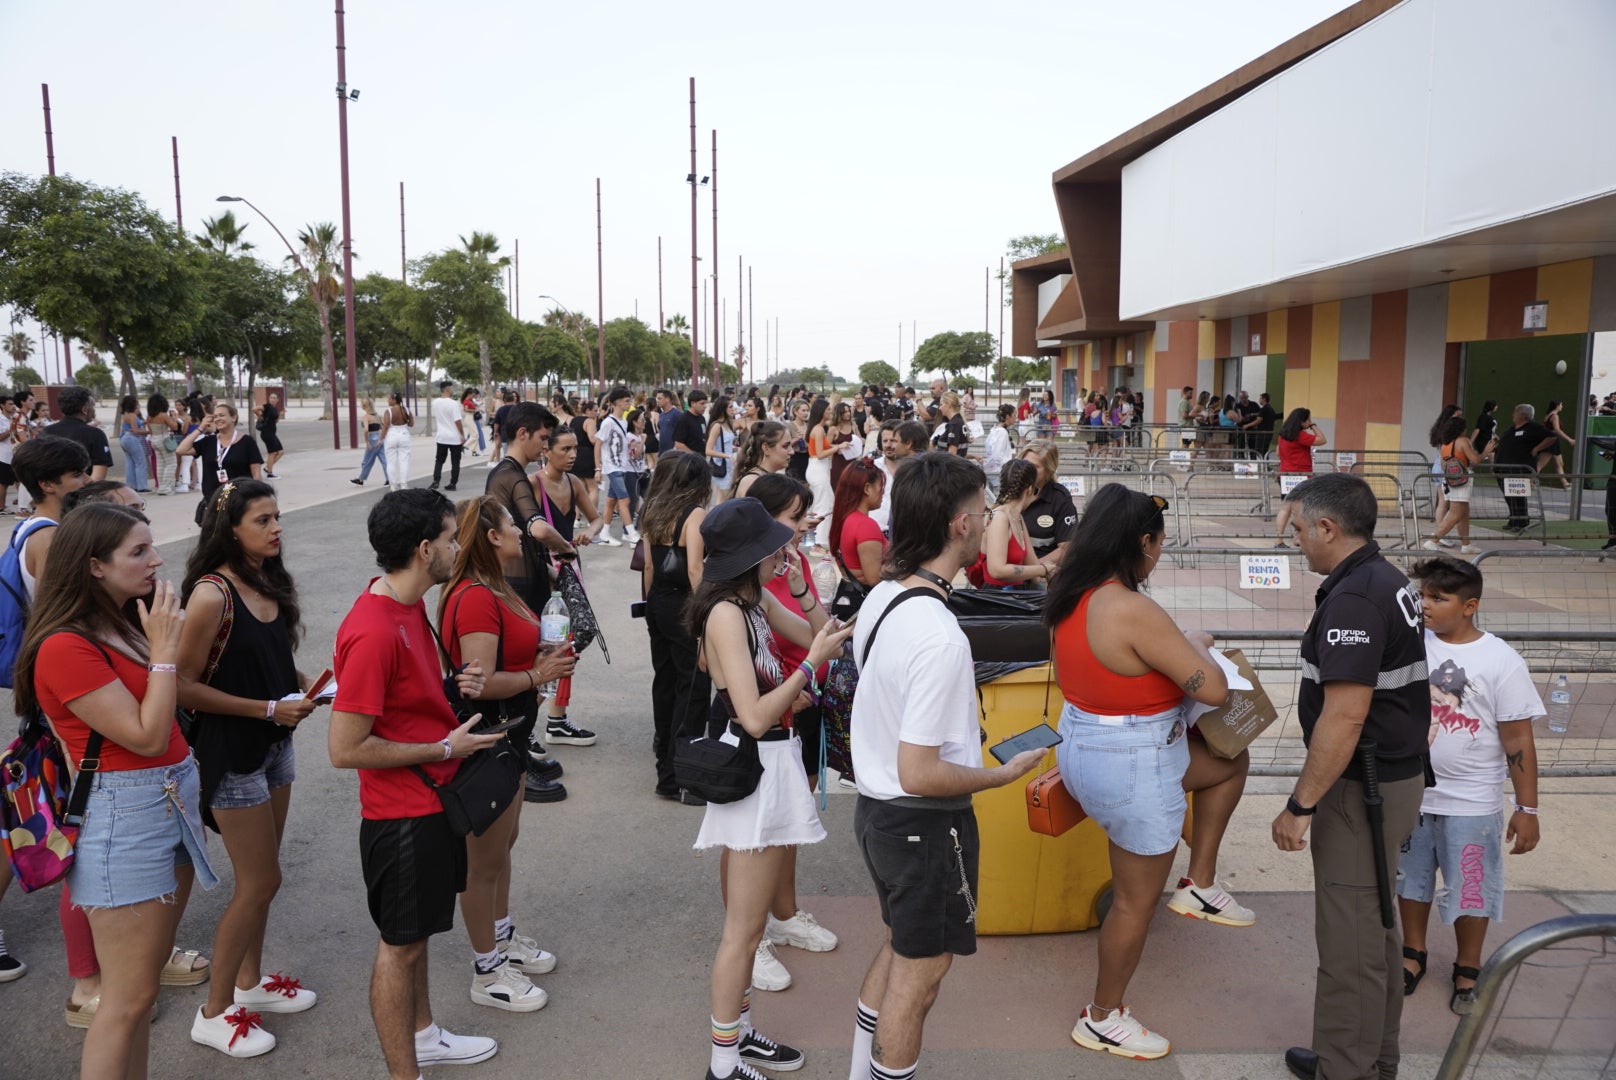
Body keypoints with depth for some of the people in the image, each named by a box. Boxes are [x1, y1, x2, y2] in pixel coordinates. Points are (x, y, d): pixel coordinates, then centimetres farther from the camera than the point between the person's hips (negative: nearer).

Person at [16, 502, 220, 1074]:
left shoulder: (128, 624, 8)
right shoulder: (66, 647, -19)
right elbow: (146, 736, -20)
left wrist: (168, 637, 5)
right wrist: (164, 649, -17)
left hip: (174, 799, 9)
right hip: (123, 815, -9)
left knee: (147, 975, 18)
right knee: (129, 996, 0)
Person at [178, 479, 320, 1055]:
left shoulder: (269, 584, 2)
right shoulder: (212, 594, -21)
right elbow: (185, 686, -19)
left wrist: (305, 684, -3)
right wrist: (269, 708, -21)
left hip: (274, 744, 7)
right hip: (231, 751, -7)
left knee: (260, 876, 18)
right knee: (260, 882, 1)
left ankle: (249, 981, 37)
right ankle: (214, 1013, 17)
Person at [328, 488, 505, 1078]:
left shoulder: (409, 607, 4)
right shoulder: (372, 632, -28)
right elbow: (345, 748, -26)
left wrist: (455, 684, -3)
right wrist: (446, 748, -19)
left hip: (434, 798, 9)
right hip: (402, 813, -9)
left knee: (416, 932, 24)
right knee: (400, 944, 7)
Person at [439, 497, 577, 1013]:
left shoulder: (493, 590, 8)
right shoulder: (476, 598, -26)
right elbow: (481, 682, -32)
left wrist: (542, 658, 0)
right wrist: (538, 676, -20)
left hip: (507, 733, 11)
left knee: (504, 841, 25)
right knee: (484, 859, 4)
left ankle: (502, 937, 43)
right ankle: (488, 972, 20)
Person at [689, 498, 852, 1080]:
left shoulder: (757, 601, 6)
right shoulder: (726, 614, -21)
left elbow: (820, 635, 12)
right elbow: (754, 717, -25)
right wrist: (811, 664, -19)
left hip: (774, 764, 10)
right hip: (755, 769, -10)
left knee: (748, 922, 21)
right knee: (744, 929, 2)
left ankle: (739, 1032, 35)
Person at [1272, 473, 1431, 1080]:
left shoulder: (1354, 597, -22)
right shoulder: (1389, 581, 10)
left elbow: (1345, 717, -27)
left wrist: (1300, 806, -21)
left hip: (1363, 788, -10)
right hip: (1396, 775, 10)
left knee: (1349, 940, 1)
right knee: (1374, 926, 20)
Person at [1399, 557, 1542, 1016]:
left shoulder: (1501, 662, -14)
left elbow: (1518, 742, -11)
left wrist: (1527, 809, -10)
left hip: (1470, 803, -3)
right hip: (1409, 793, 3)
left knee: (1470, 888, 12)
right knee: (1410, 877, 18)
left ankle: (1467, 970, 33)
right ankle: (1413, 953, 39)